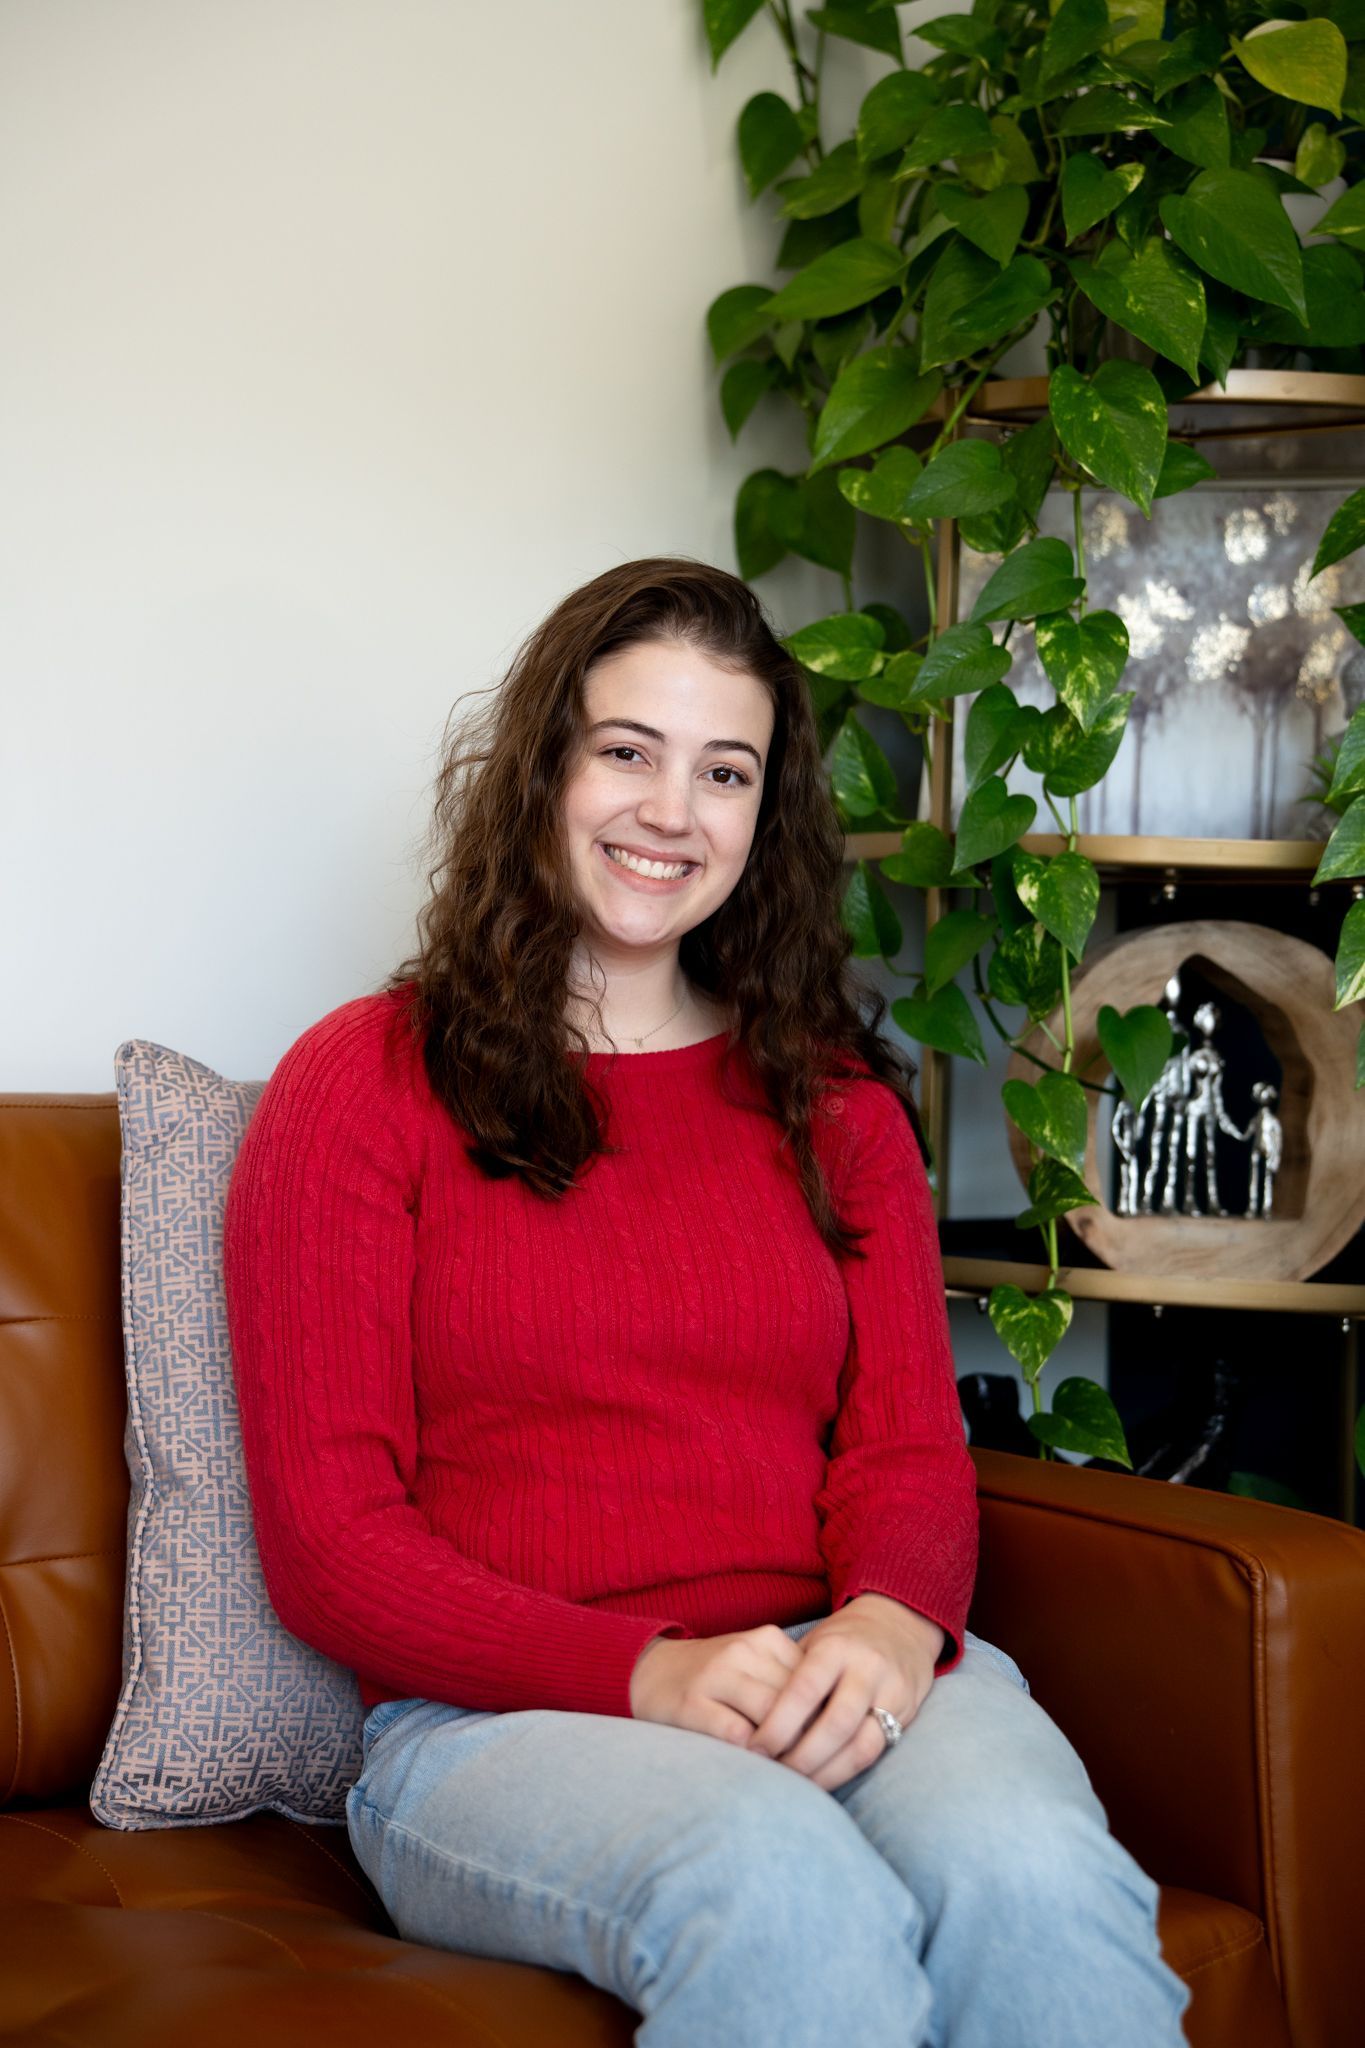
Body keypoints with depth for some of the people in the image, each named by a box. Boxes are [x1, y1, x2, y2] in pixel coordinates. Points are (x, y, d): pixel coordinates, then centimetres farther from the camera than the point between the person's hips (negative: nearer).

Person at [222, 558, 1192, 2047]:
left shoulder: (834, 1097, 19)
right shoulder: (363, 1087, 6)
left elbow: (910, 1448, 12)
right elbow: (326, 1546, -1)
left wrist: (894, 1620, -14)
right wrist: (645, 1674, -17)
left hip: (833, 1675, 4)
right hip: (495, 1712, -3)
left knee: (1034, 1877, -32)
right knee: (781, 1891, -38)